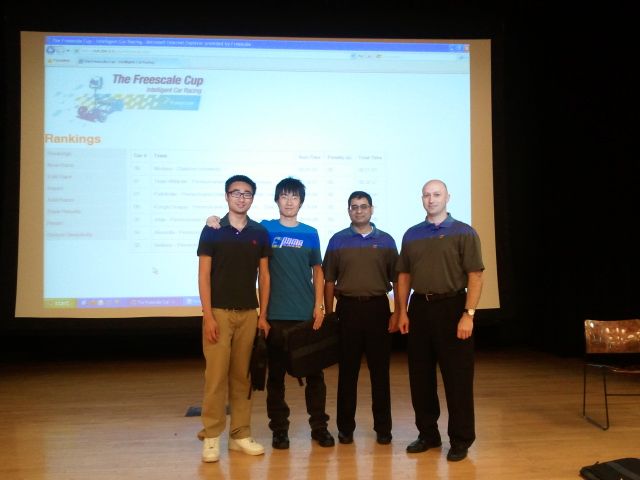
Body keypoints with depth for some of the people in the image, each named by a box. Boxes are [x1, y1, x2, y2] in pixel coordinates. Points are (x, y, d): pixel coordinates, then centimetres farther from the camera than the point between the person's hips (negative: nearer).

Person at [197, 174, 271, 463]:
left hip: (249, 314, 3)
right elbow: (203, 275, -4)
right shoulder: (212, 231, -1)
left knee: (242, 376, 9)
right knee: (216, 375, -3)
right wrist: (207, 315, -11)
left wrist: (263, 314, 4)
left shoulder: (260, 233, 6)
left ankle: (240, 434, 18)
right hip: (219, 312, -3)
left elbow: (264, 275, 9)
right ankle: (211, 436, 9)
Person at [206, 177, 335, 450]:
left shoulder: (310, 234, 7)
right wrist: (216, 221, -14)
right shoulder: (265, 229, 3)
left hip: (307, 314, 1)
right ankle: (279, 429, 20)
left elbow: (317, 271, 9)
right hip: (275, 315, -1)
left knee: (314, 372, 7)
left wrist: (319, 305, 0)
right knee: (276, 374, 7)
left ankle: (320, 427, 21)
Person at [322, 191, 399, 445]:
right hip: (348, 308, 0)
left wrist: (397, 313, -1)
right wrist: (329, 315, 0)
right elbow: (329, 282, 5)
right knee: (347, 371, 6)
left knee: (380, 370, 6)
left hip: (378, 308, 0)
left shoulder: (386, 241, 7)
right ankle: (345, 427, 17)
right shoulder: (338, 240, 6)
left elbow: (397, 280, 7)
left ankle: (383, 427, 17)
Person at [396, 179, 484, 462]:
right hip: (419, 308, 4)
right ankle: (428, 434, 25)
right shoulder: (411, 235, 10)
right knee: (420, 377, 10)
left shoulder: (463, 233, -2)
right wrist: (402, 311, 4)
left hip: (452, 307, -4)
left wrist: (468, 314, -15)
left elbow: (475, 276, -7)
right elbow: (404, 276, 12)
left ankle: (460, 439, 16)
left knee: (457, 378, 2)